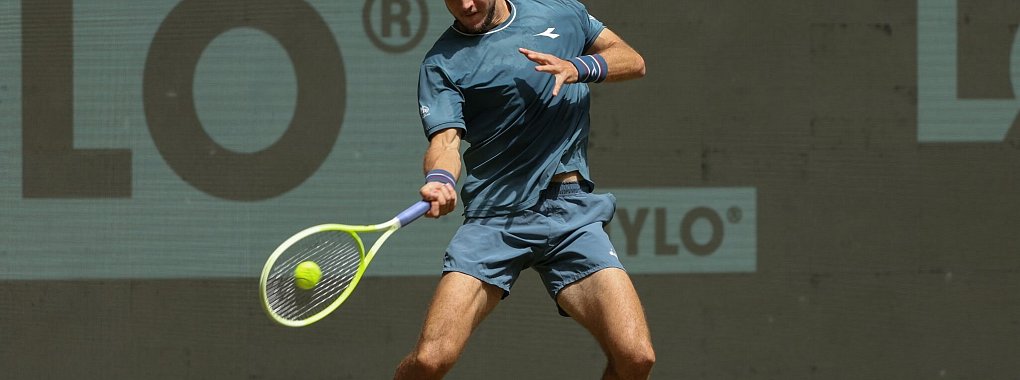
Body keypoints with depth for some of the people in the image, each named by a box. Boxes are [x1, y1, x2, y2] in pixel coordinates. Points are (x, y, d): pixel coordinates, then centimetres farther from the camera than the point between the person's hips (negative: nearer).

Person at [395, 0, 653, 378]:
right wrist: (440, 181, -34)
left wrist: (578, 68, -5)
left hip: (573, 211, 2)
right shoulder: (441, 64, 2)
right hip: (494, 216, -2)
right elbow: (445, 139, -11)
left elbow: (633, 61, 16)